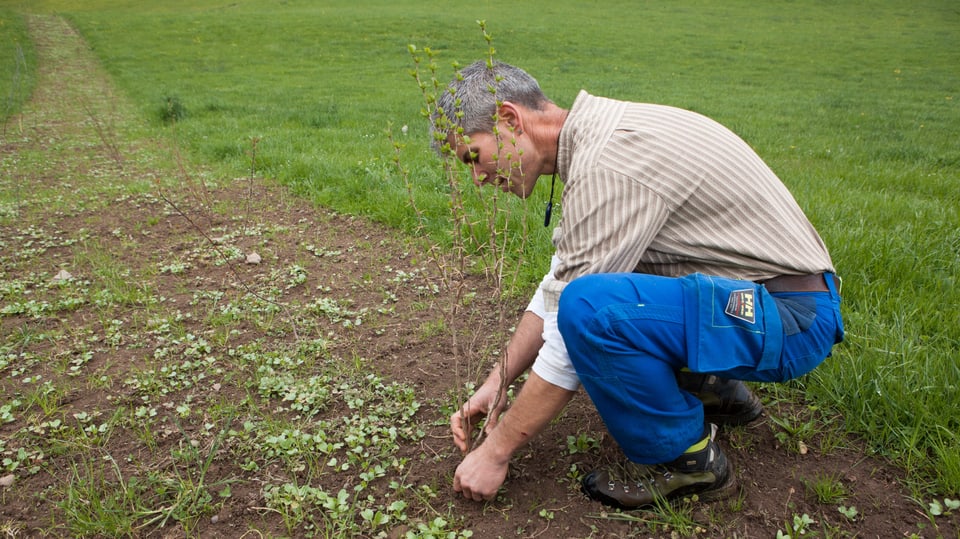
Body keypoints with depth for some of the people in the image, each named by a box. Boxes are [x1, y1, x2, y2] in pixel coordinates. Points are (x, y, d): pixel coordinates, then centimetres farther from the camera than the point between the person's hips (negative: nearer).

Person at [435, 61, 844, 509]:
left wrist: (496, 451, -13)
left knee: (590, 307, -32)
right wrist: (495, 385, 8)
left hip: (791, 319, -9)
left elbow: (575, 319, -23)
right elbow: (557, 286, 12)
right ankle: (718, 392, 19)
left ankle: (687, 458, -6)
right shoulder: (591, 140, 6)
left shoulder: (608, 161, -25)